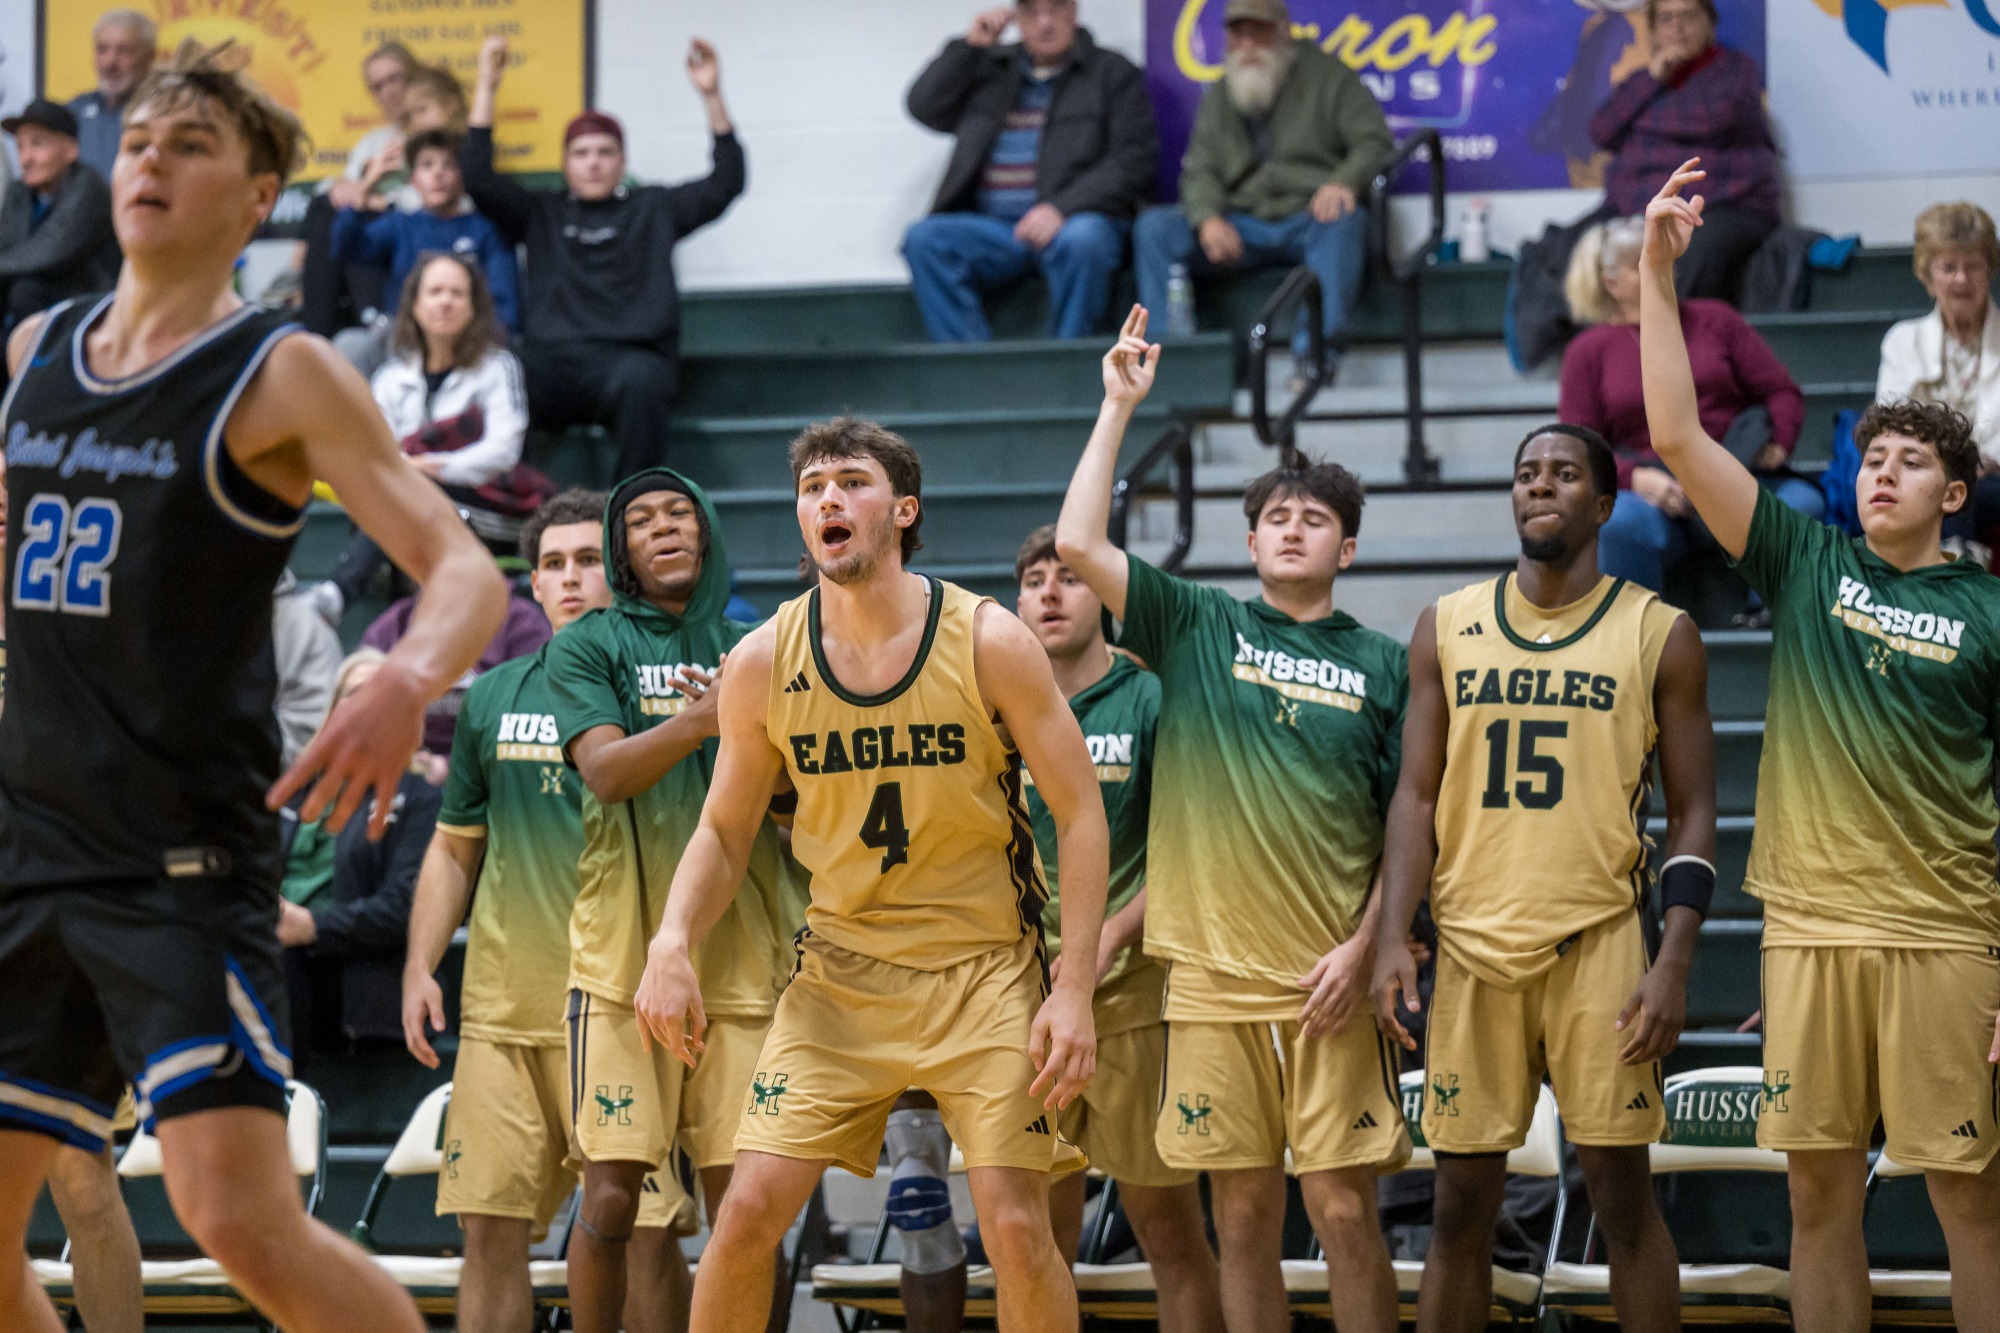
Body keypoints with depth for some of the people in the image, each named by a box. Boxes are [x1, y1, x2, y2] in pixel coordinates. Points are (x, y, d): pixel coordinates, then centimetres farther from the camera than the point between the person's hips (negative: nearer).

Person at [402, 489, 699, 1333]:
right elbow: (454, 848, 20)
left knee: (644, 1231, -6)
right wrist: (420, 968, 11)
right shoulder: (493, 698, 13)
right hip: (502, 1008, 4)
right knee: (491, 1227, 2)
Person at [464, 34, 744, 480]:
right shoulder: (540, 213, 26)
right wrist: (487, 88, 12)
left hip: (631, 358, -1)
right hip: (552, 365, 1)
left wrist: (712, 96, 6)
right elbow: (477, 177, 17)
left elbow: (725, 182, 16)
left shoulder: (654, 208, 24)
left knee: (639, 382, -40)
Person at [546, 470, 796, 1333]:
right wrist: (700, 720, -25)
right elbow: (605, 769, -9)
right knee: (611, 1193, -8)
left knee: (740, 1198, -1)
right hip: (624, 950, -2)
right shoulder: (587, 646, 7)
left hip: (738, 954, 2)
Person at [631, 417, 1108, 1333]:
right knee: (750, 1207, -8)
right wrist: (673, 944, -12)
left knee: (1017, 1228, -8)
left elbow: (1080, 811, -6)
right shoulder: (763, 664, -4)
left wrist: (1074, 991, -13)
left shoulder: (988, 642, -11)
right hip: (839, 971, 2)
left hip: (983, 971, -2)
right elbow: (725, 830, 7)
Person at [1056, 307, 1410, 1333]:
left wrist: (1363, 948, -6)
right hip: (1212, 977, 1)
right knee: (1243, 1217, 3)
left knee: (1344, 1209, -4)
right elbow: (1077, 545, -2)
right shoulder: (1196, 627, 10)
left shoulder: (1381, 664, 9)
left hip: (1333, 980, -1)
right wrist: (1119, 405, 0)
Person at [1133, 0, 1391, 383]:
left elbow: (1375, 142, -3)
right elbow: (1199, 171, 10)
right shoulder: (1219, 97, 18)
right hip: (1242, 228, 4)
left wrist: (1345, 181, -26)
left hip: (1310, 217, -4)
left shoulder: (1328, 76, 5)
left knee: (1344, 220, -39)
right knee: (1153, 228, -16)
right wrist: (1208, 219, -13)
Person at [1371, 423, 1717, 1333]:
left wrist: (1674, 964, -9)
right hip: (1473, 946, 2)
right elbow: (1417, 795, 8)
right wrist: (1393, 940, -4)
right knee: (1461, 1203, 5)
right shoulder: (1447, 628, 9)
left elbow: (1692, 813, 1)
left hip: (1599, 944, -2)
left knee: (1622, 1190, -3)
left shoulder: (1658, 635, 2)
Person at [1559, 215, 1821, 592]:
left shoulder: (1715, 320, 18)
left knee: (1803, 505, -32)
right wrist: (1638, 479, -16)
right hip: (1650, 492, -2)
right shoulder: (1588, 351, 13)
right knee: (1620, 523, -39)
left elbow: (1782, 390, 16)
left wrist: (1777, 445, -7)